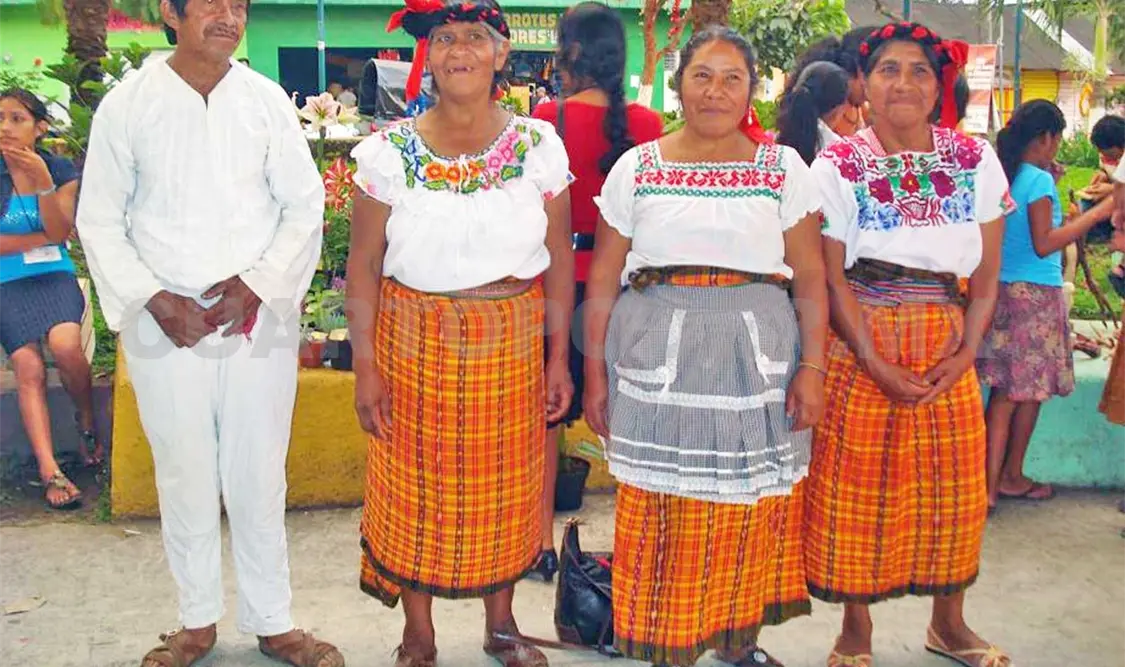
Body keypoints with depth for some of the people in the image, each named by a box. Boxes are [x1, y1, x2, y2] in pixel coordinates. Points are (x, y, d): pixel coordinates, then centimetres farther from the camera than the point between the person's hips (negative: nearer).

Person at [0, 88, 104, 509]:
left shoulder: (61, 170, 4)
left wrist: (42, 182, -17)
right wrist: (41, 237, -4)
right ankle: (50, 473, -21)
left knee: (65, 344, -30)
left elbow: (60, 232, -7)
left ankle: (87, 423, -2)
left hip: (54, 276, 0)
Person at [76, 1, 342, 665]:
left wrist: (257, 282, -9)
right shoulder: (127, 105, -1)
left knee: (259, 477, 7)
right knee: (185, 476, 9)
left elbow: (306, 206, 4)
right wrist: (155, 300, -9)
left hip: (260, 319, 0)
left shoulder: (267, 101, 1)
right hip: (165, 325, 0)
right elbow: (99, 220, 2)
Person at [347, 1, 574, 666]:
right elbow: (364, 267, -3)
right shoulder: (390, 151, -4)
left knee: (508, 485, 11)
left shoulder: (539, 146, -1)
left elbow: (559, 262, 2)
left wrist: (559, 358, 1)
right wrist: (366, 367, -7)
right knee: (416, 486, 8)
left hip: (513, 344, 1)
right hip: (415, 343, -1)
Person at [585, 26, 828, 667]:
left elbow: (811, 277, 3)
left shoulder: (783, 168, 5)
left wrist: (812, 367, -5)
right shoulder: (637, 167, 6)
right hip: (657, 356, 0)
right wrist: (596, 369, 4)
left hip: (757, 355, 0)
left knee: (752, 504, 7)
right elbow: (603, 278, 7)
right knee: (661, 505, 2)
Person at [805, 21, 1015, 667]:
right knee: (856, 488, 2)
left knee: (952, 486, 9)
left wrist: (965, 352, -6)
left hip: (945, 344, 3)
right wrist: (877, 363, -14)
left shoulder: (976, 161, 4)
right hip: (859, 342, -3)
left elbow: (987, 274, 6)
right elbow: (831, 275, -8)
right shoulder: (839, 165, -4)